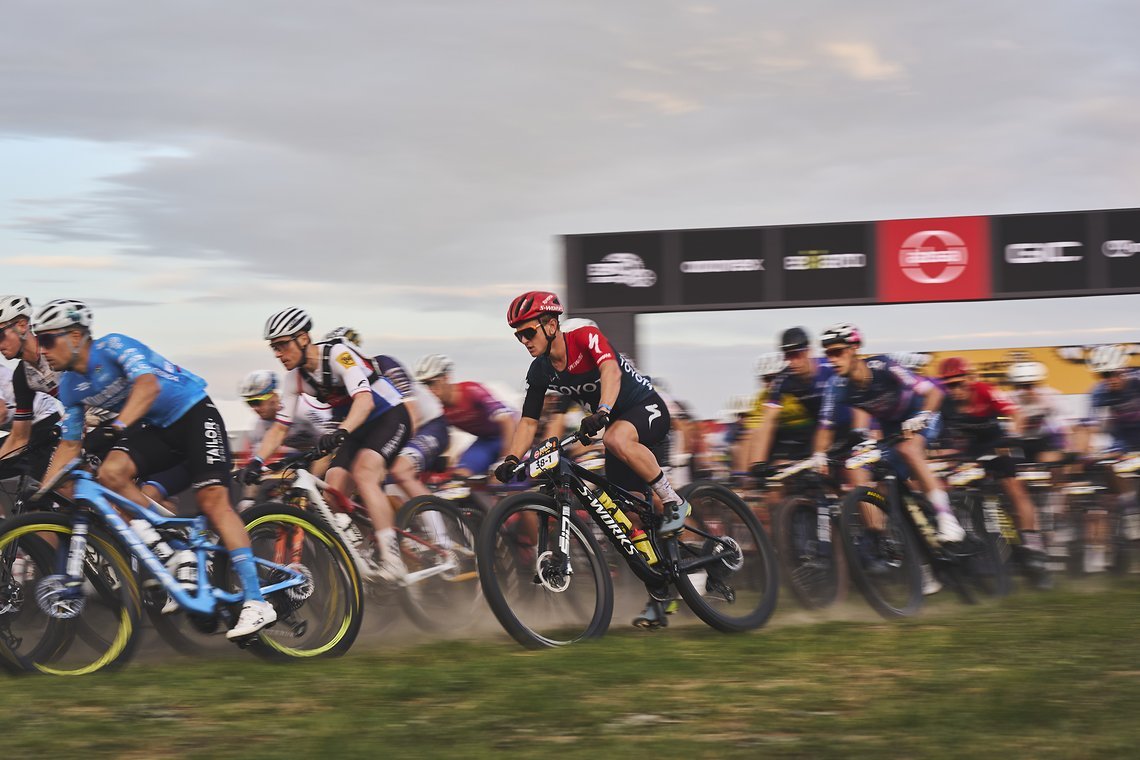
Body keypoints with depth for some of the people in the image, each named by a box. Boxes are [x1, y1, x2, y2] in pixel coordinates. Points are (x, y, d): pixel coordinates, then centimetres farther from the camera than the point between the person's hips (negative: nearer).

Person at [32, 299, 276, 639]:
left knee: (213, 499, -21)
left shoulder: (112, 346, -20)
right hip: (157, 429, 7)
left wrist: (117, 426, -51)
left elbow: (148, 385, -37)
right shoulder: (71, 387, 1)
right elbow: (70, 445, 9)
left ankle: (256, 602, -25)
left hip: (194, 413, -7)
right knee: (111, 473, -20)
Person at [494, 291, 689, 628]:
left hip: (648, 409, -7)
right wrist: (511, 460, -16)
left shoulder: (586, 337, -21)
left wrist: (602, 412, -56)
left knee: (616, 439, -41)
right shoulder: (540, 372, -3)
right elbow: (529, 421, 0)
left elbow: (610, 370, -39)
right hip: (617, 423, 7)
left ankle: (673, 502, -23)